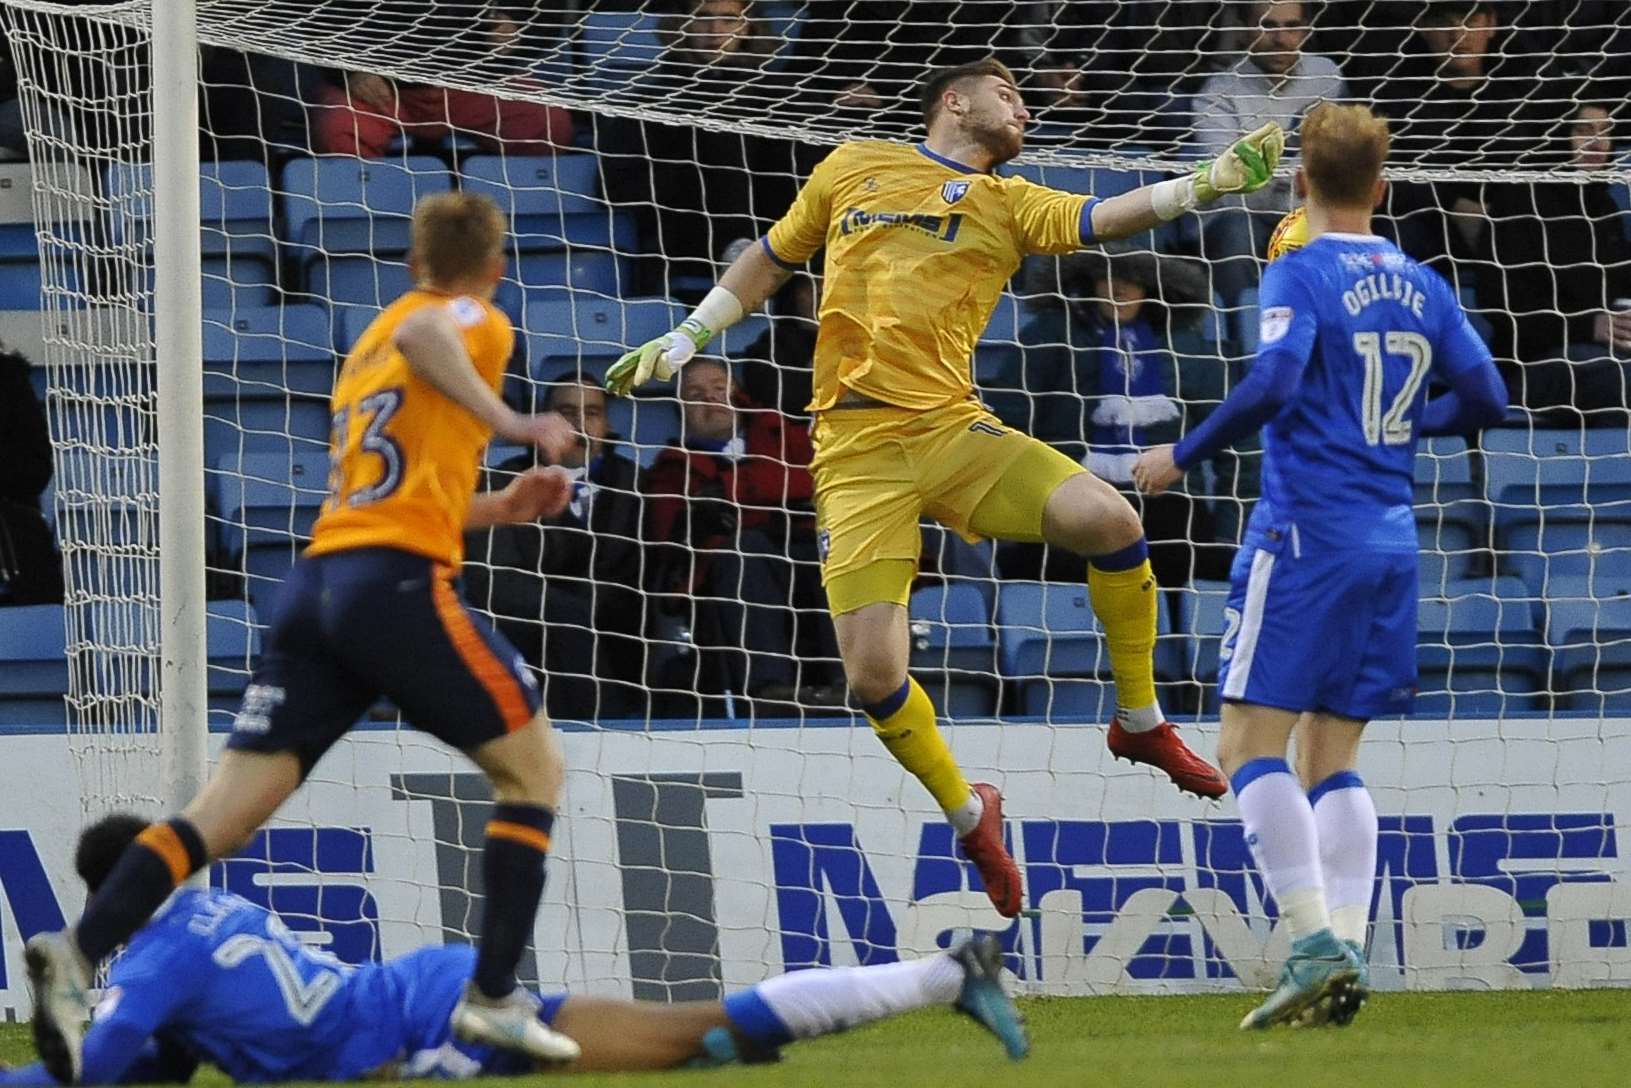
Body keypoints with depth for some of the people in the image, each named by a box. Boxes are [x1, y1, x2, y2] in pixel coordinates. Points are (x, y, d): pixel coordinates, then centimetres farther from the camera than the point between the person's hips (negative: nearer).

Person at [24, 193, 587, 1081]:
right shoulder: (477, 323, 7)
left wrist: (496, 507, 36)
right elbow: (423, 332, -19)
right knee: (532, 763, 10)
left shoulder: (368, 345, 30)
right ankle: (494, 998, 3)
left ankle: (79, 953, -24)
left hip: (317, 577, 7)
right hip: (396, 584, -7)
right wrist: (507, 423, -20)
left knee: (227, 809, -3)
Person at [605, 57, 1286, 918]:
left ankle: (1140, 721, -2)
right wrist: (684, 339, 24)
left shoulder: (1007, 205, 13)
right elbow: (770, 259, 27)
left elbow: (1102, 219, -4)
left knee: (1105, 519, -25)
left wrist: (1208, 183, -18)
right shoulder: (854, 169, 15)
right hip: (854, 451, -1)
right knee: (873, 677, -14)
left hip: (950, 428, 1)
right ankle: (967, 814, 14)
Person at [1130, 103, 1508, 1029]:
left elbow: (1273, 384, -22)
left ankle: (1315, 942, -17)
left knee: (1251, 743, -4)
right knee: (1333, 760, 11)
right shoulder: (1424, 288, 10)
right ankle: (1348, 953, -1)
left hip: (1308, 533, -6)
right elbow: (1486, 401, 10)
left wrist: (1183, 456, -10)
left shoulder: (1301, 275, -8)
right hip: (1391, 539, 6)